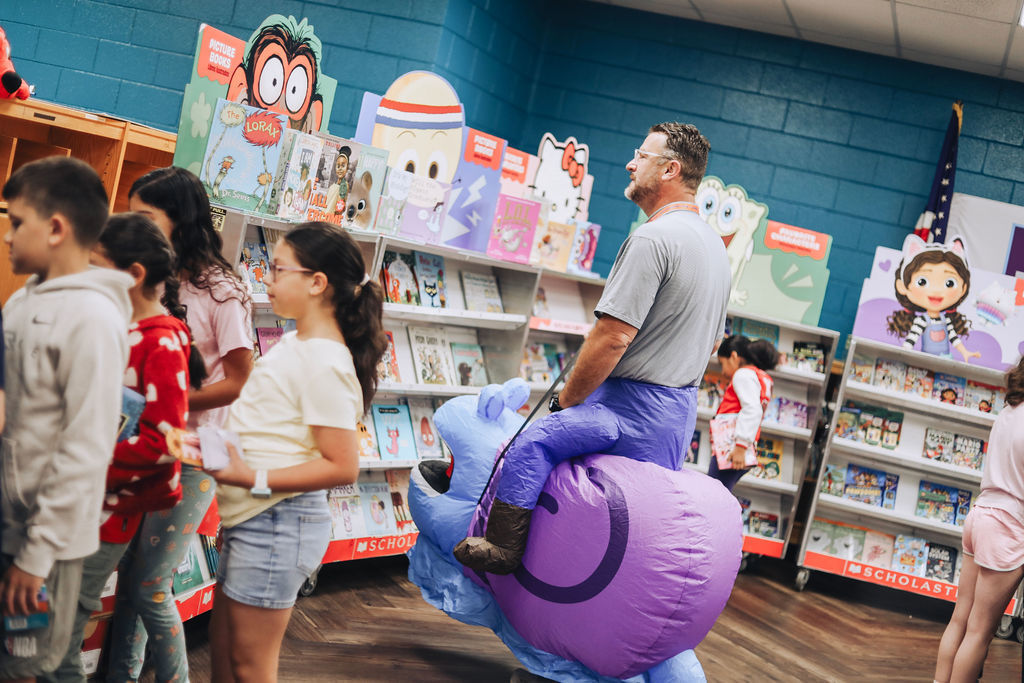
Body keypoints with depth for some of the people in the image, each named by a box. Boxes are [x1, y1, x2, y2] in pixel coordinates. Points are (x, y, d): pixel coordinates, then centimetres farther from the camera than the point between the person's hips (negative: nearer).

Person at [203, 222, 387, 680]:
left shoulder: (325, 363, -20)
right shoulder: (295, 343, 10)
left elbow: (342, 467, -23)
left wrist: (253, 479, -25)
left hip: (277, 524, -10)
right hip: (252, 520, 10)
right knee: (222, 646, 20)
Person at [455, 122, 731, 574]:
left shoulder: (653, 239, -19)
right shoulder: (716, 246, 12)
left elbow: (612, 337, -22)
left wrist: (566, 401, -10)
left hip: (634, 409, -9)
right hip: (682, 414, 9)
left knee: (530, 443, -8)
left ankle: (503, 546, -6)